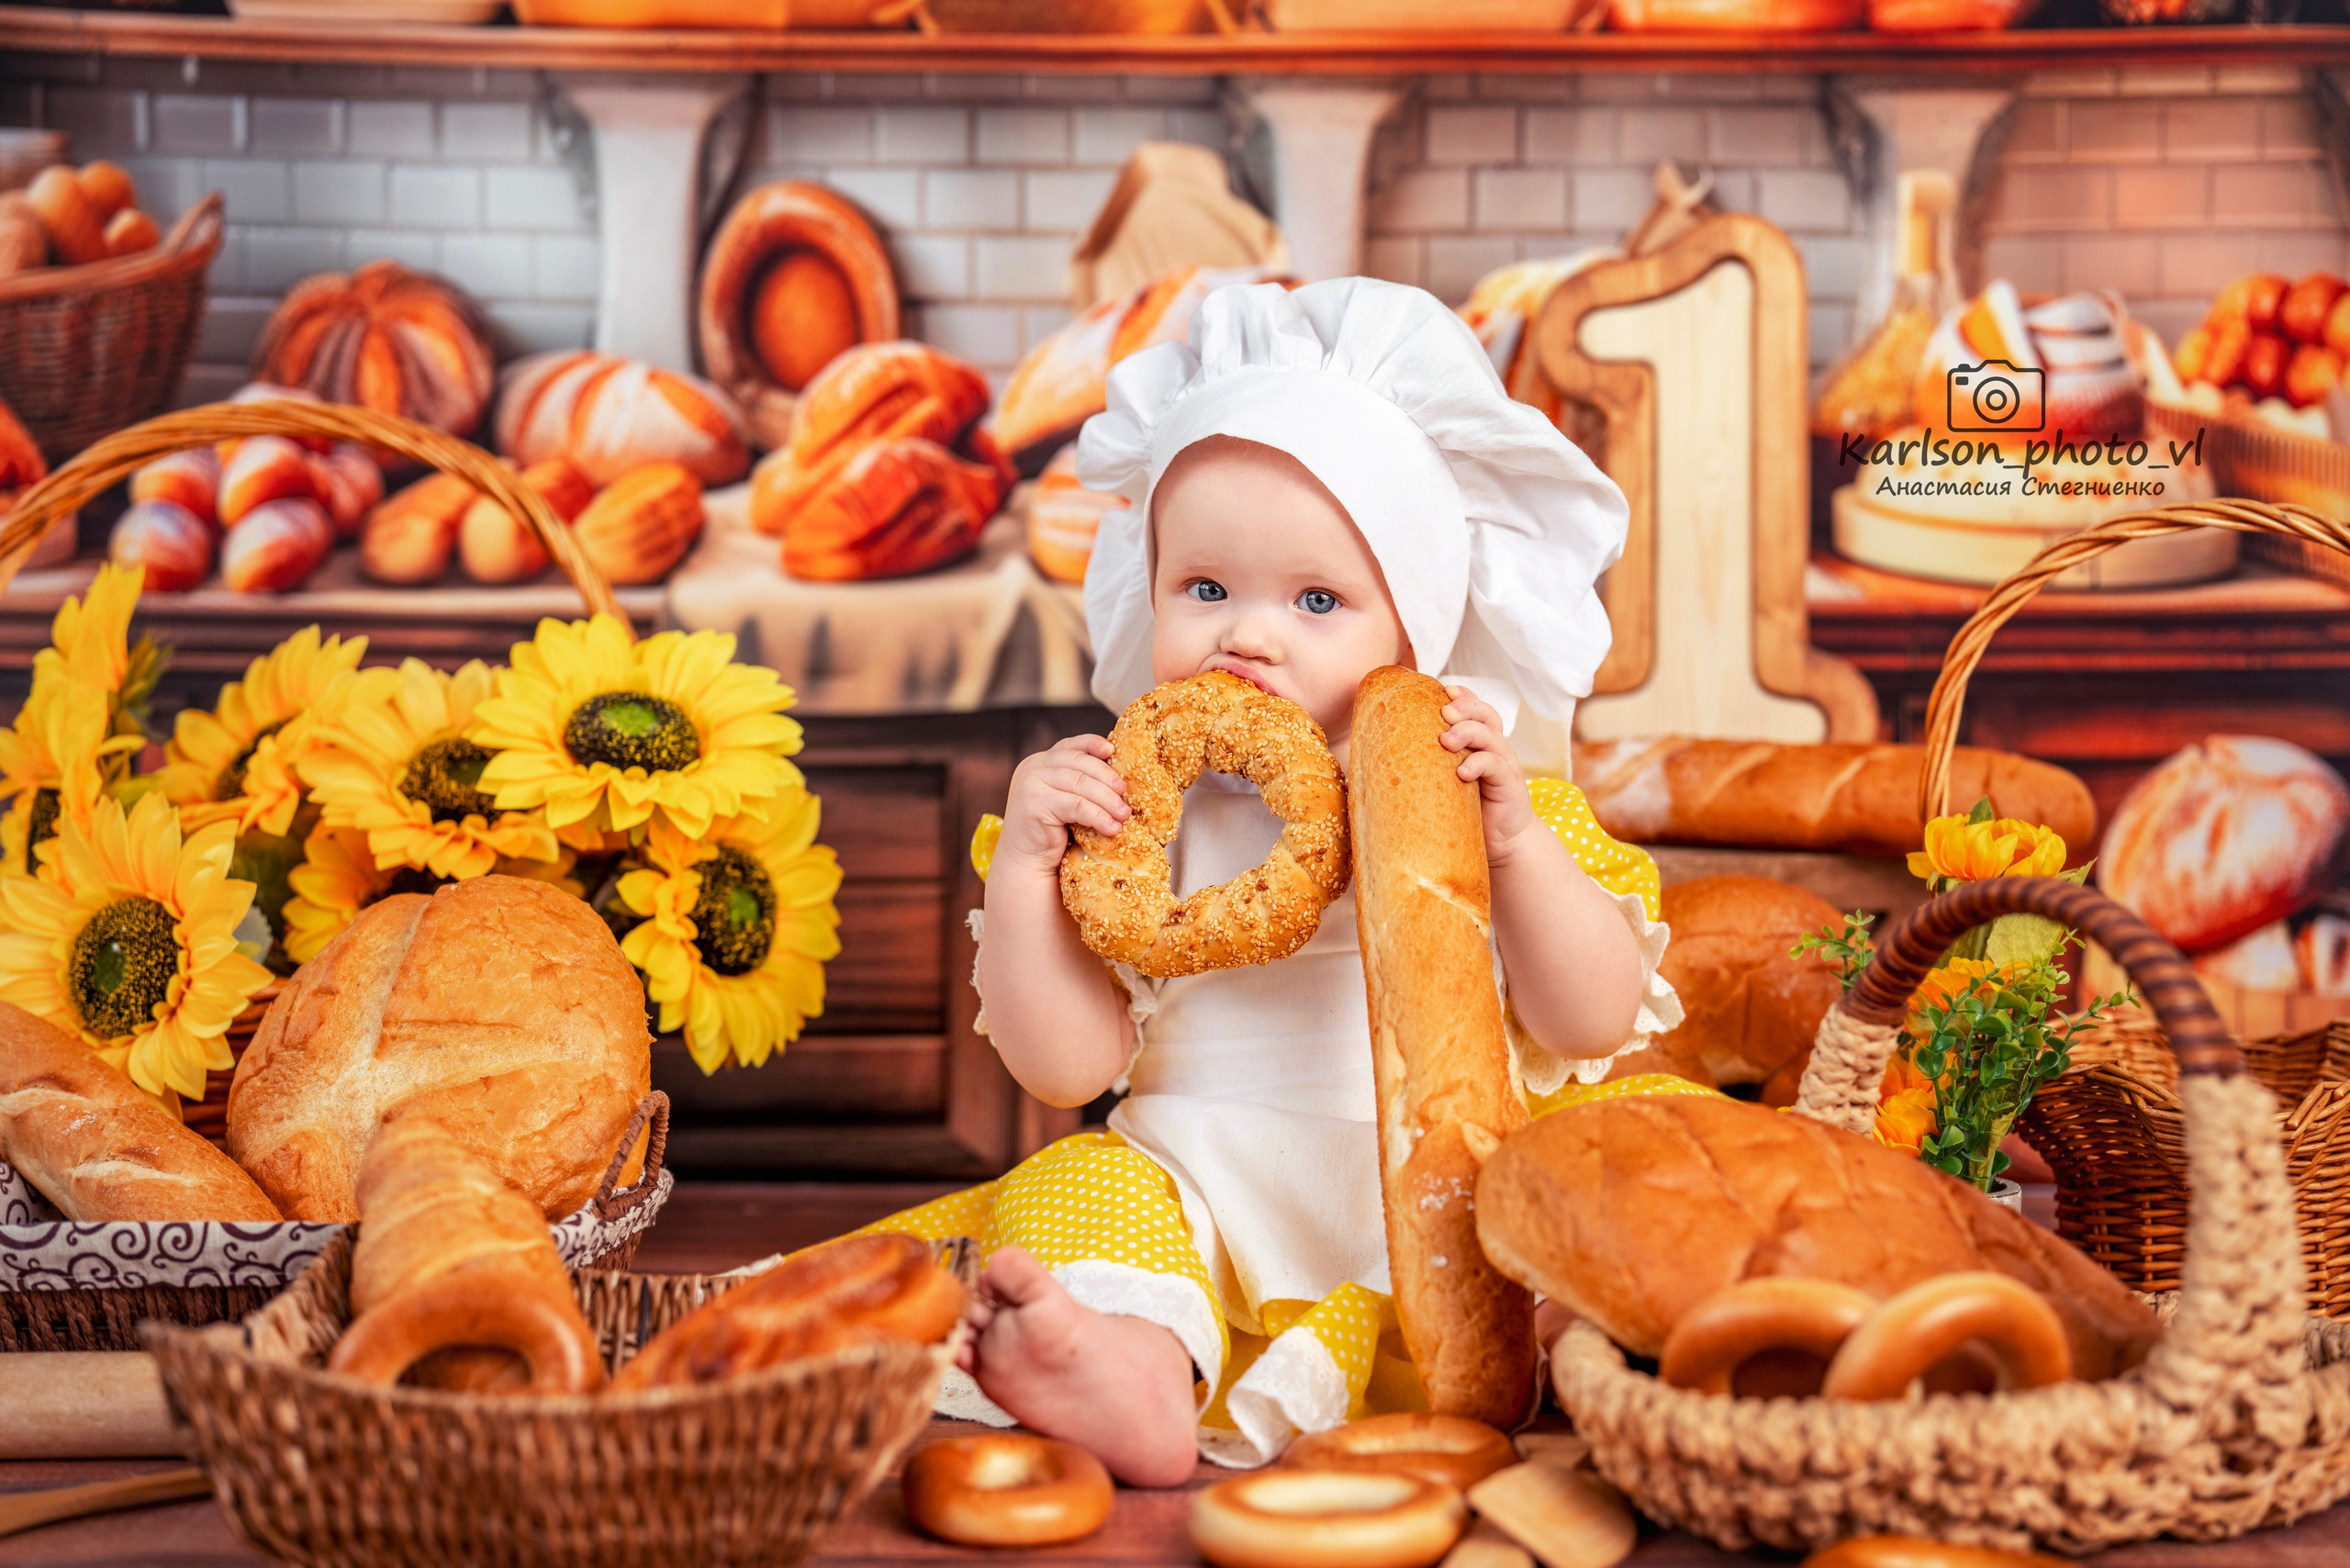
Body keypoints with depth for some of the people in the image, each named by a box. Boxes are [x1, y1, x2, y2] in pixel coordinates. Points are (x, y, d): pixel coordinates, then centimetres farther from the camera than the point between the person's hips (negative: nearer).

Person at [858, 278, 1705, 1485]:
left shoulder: (1472, 805, 6)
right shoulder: (1136, 817, 8)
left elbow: (1593, 1024, -3)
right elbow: (1066, 1067, 1)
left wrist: (1511, 833, -15)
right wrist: (1022, 864, -10)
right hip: (1201, 1204, 1)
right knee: (1077, 1186, -22)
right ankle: (1135, 1365, -48)